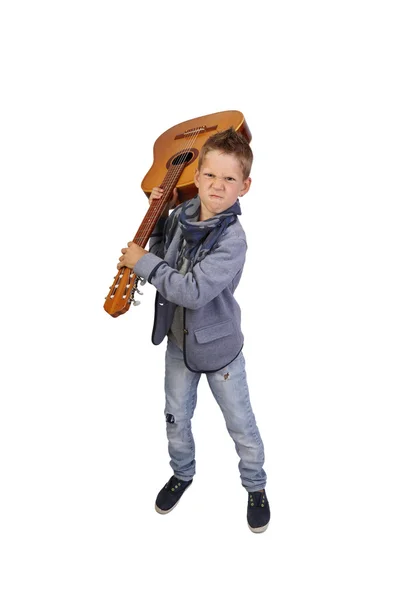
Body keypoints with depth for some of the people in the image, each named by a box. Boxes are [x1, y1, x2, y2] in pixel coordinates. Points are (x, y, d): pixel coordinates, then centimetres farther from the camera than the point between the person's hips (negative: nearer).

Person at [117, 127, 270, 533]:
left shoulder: (232, 239, -27)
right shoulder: (180, 216, -8)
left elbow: (193, 290, -34)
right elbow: (161, 255, 10)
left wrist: (143, 262, -27)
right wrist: (157, 215, -4)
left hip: (219, 347, -5)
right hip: (178, 341, 6)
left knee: (240, 424, 13)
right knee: (176, 418, 22)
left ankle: (255, 487, 38)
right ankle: (183, 473, 49)